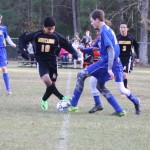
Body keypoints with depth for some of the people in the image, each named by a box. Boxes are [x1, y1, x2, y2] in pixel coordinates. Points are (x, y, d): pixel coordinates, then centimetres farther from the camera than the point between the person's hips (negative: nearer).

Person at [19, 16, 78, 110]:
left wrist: (74, 52, -13)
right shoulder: (37, 35, -9)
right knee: (47, 80, -27)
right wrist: (23, 49, -10)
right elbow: (24, 40, 4)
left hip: (52, 61, 2)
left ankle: (44, 99, 33)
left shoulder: (57, 36, -6)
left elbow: (67, 45, 2)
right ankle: (62, 98, -19)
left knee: (52, 84, 5)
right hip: (41, 61, -2)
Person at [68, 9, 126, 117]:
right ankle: (120, 111, 15)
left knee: (81, 75, -7)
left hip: (106, 63, -10)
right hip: (108, 63, 10)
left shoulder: (104, 31, -14)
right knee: (100, 86, 19)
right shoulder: (108, 30, 16)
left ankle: (73, 105, -5)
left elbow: (111, 50, -23)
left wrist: (109, 68, -28)